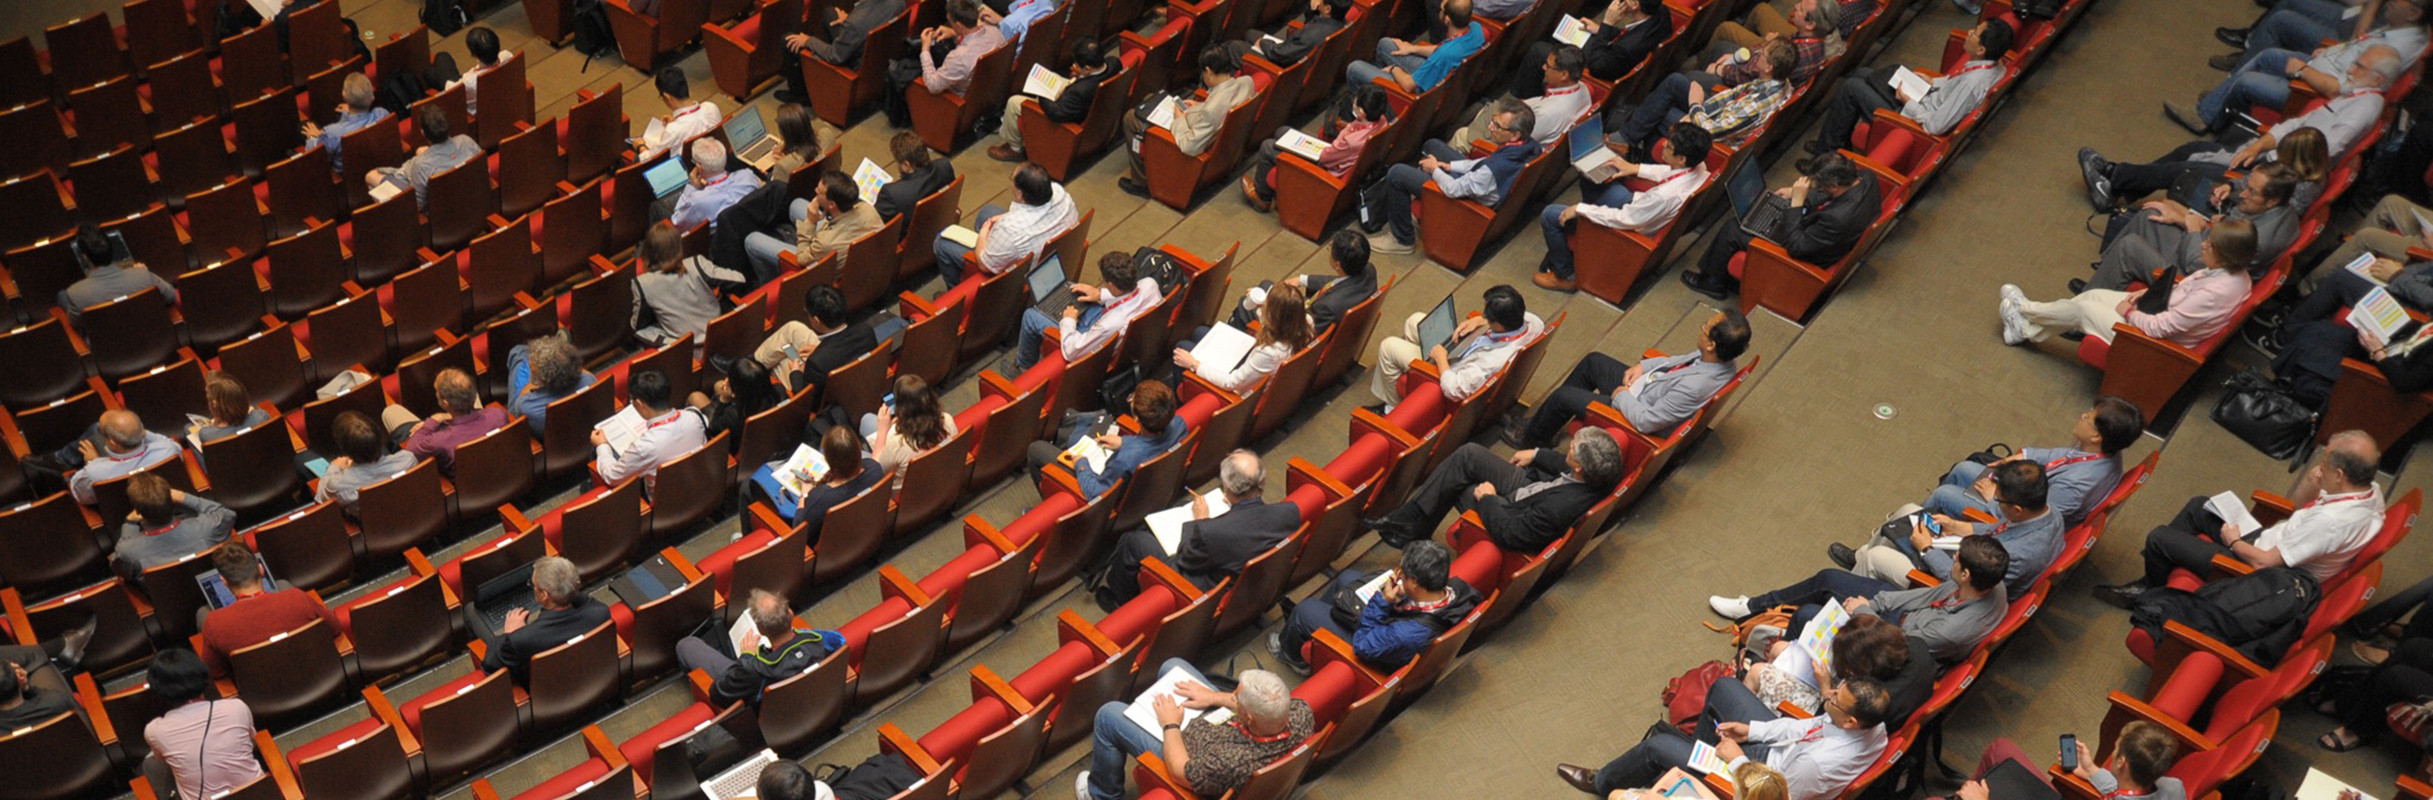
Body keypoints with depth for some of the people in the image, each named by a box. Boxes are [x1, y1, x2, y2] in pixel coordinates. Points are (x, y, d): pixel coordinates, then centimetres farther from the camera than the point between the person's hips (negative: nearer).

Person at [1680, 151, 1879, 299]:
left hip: (1812, 257, -9)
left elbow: (1795, 247, -30)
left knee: (1732, 231, 1)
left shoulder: (1838, 218, -43)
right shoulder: (1865, 177, -17)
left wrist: (1797, 202, -32)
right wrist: (1797, 193, -3)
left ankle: (1714, 282, 28)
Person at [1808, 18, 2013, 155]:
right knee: (1860, 74, 16)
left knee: (1851, 87, -5)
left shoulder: (1972, 84, -36)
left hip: (1912, 116, -9)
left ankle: (1827, 150, 14)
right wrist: (1933, 82, 4)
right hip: (1927, 99, 9)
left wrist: (1908, 102, -18)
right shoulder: (1994, 63, -9)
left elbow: (1935, 126, -30)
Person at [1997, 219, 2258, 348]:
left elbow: (2160, 328, -30)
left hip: (2157, 342, -9)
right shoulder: (2232, 272, -8)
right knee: (2094, 295, 11)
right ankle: (2026, 328, 24)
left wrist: (2129, 312, -13)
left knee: (2082, 308, 0)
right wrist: (2150, 291, 1)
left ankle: (2025, 309, 27)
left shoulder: (2213, 294, -36)